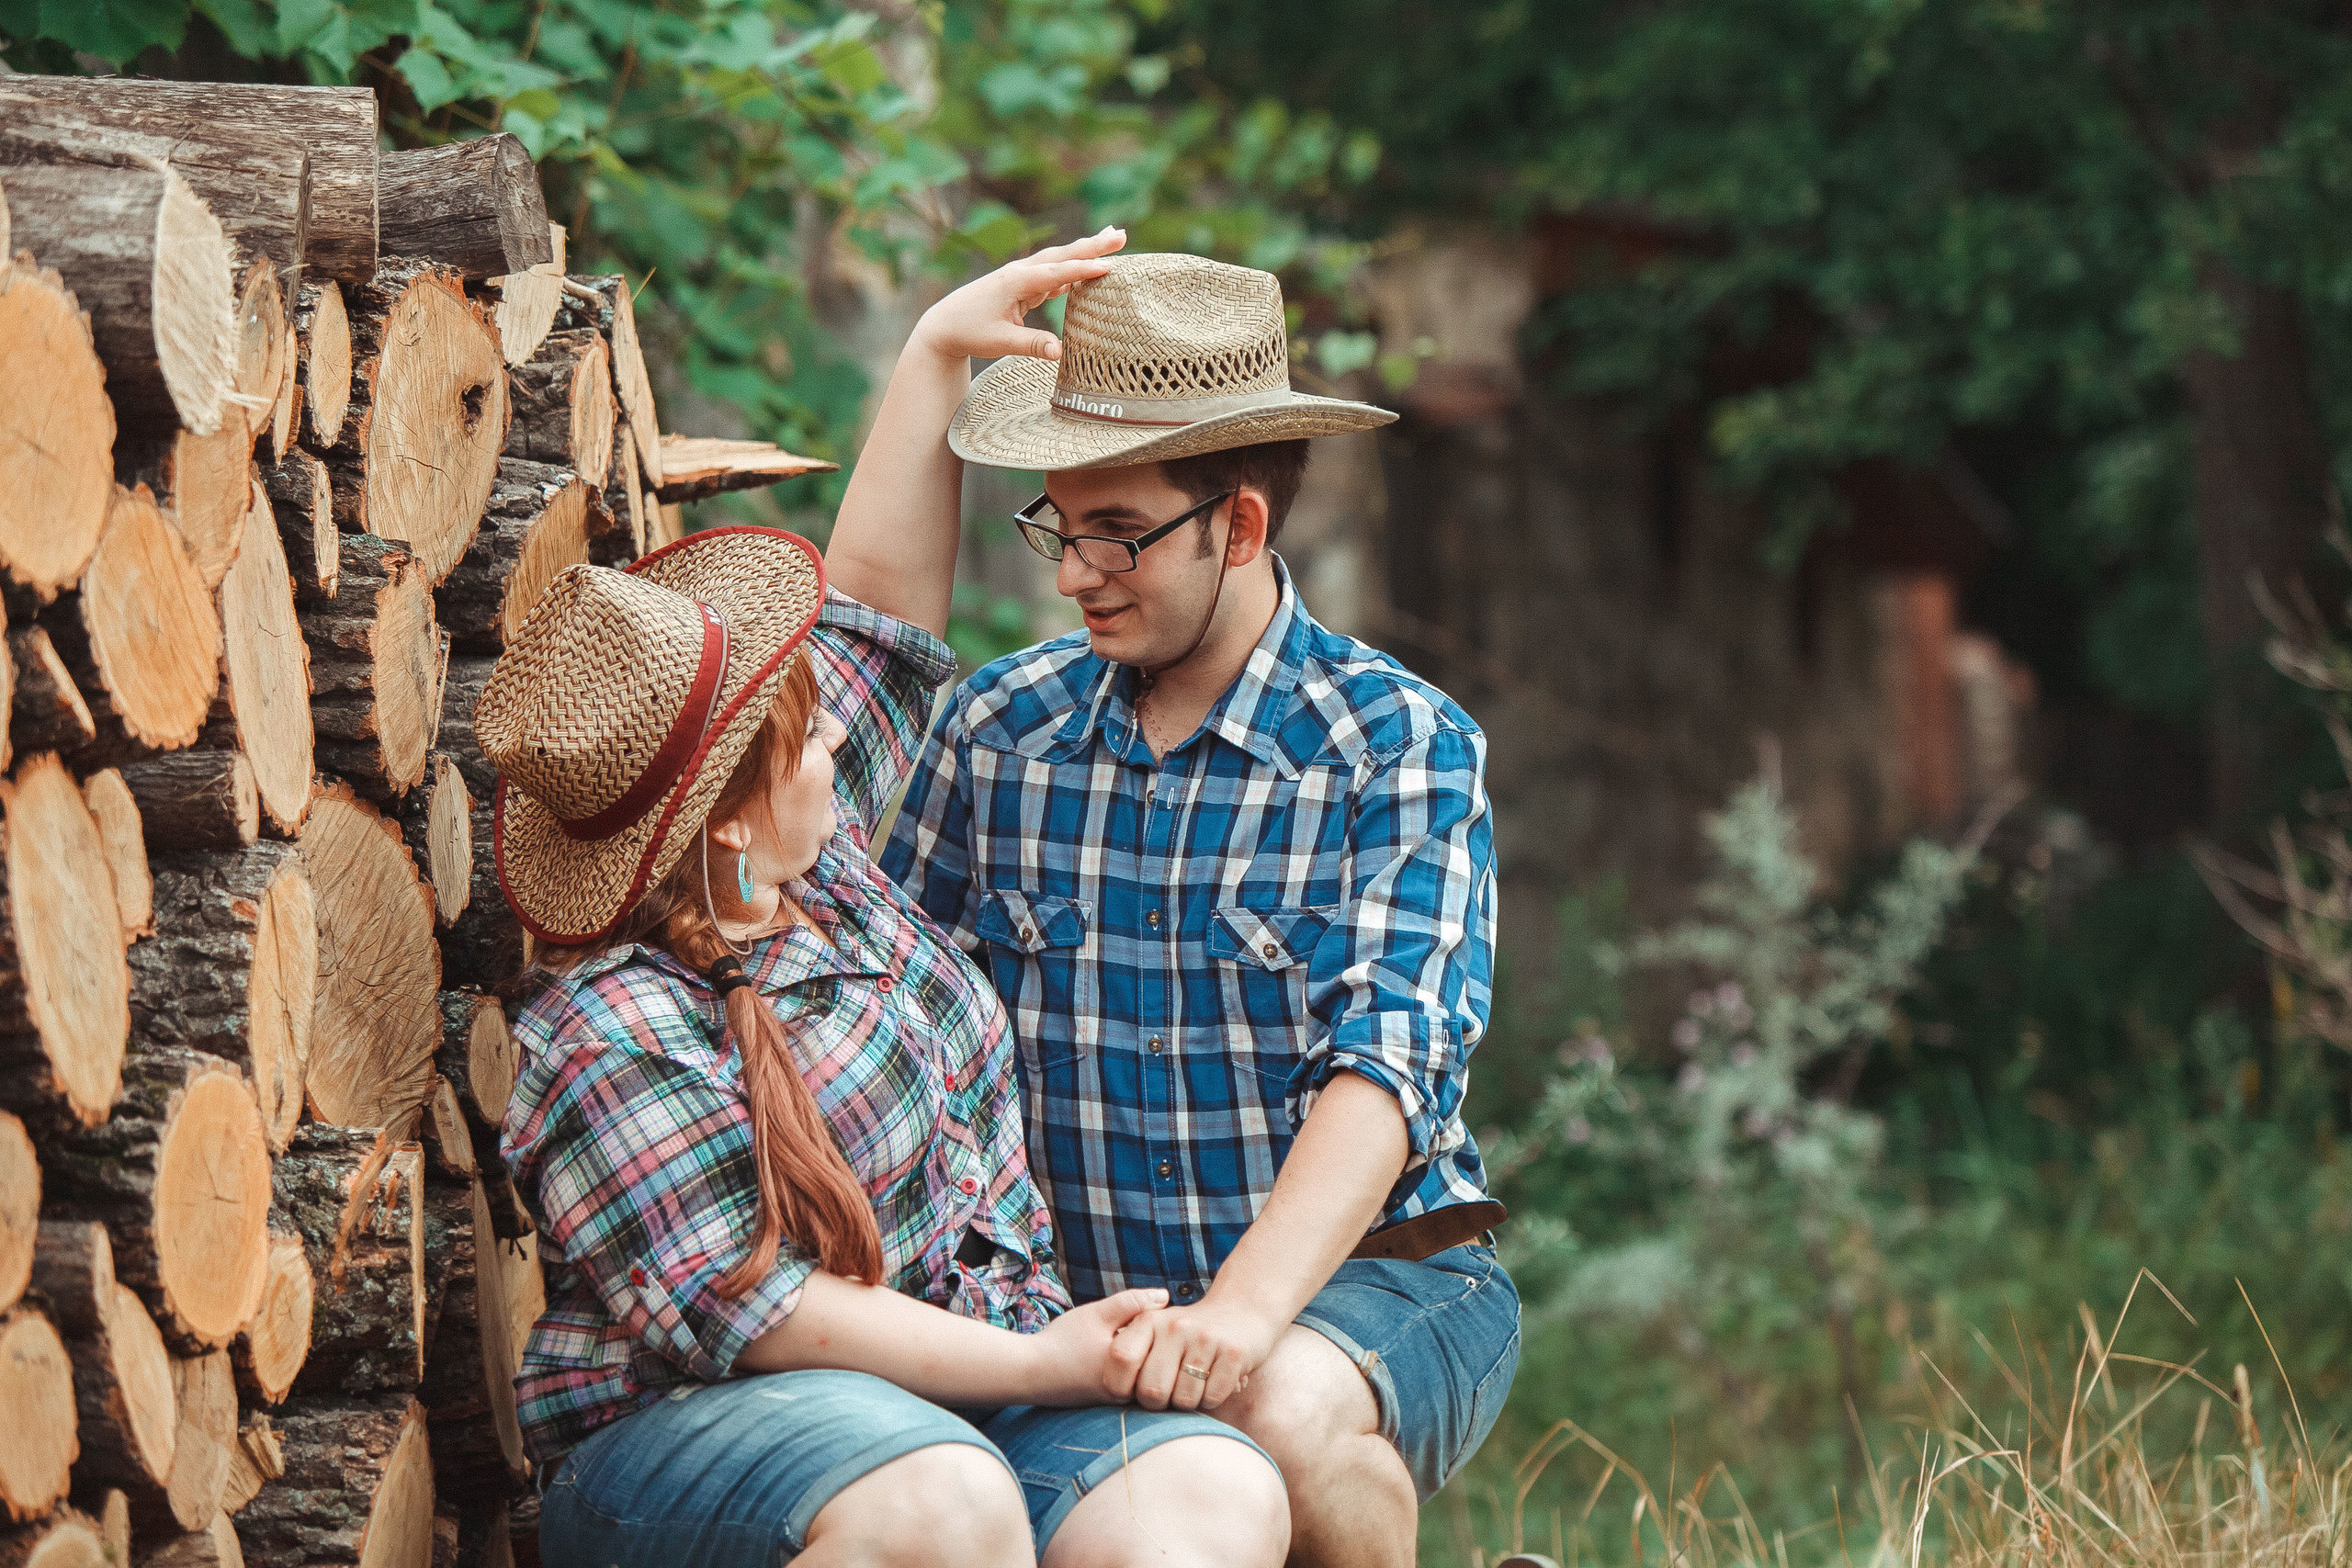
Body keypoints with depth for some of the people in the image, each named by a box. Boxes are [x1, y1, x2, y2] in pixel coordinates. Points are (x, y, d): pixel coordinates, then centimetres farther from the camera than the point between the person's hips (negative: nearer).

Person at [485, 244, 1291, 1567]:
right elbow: (749, 1312, -19)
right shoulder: (618, 1034, -16)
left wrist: (939, 346, 24)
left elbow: (879, 610, 25)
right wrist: (1039, 1367, -18)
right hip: (689, 1435, -7)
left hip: (964, 1394, 7)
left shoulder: (816, 856, 10)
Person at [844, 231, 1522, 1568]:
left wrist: (1246, 1309, -34)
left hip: (1376, 1278, -3)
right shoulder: (1004, 728, 7)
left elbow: (1385, 1070, -20)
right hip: (1089, 1306, 3)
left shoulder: (1402, 746, -6)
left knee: (1280, 1409, -38)